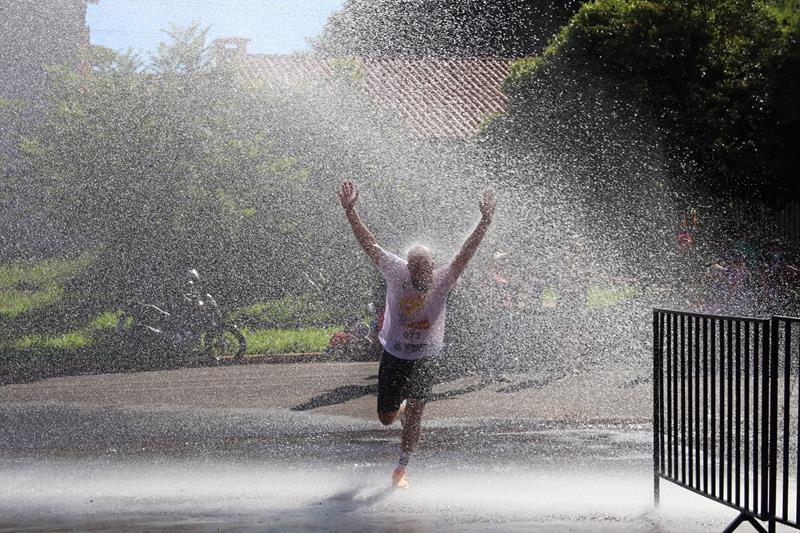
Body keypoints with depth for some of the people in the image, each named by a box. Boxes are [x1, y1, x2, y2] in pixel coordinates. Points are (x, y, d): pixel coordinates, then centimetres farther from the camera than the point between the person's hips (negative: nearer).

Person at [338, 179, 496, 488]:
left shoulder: (443, 280, -14)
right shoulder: (395, 273, -13)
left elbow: (467, 251, -21)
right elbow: (369, 243, -14)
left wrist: (485, 221, -34)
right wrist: (349, 211, -21)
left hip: (425, 358, -1)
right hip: (394, 355, 1)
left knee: (414, 412, -10)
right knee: (386, 418, 8)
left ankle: (401, 469, 0)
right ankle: (401, 408, 46)